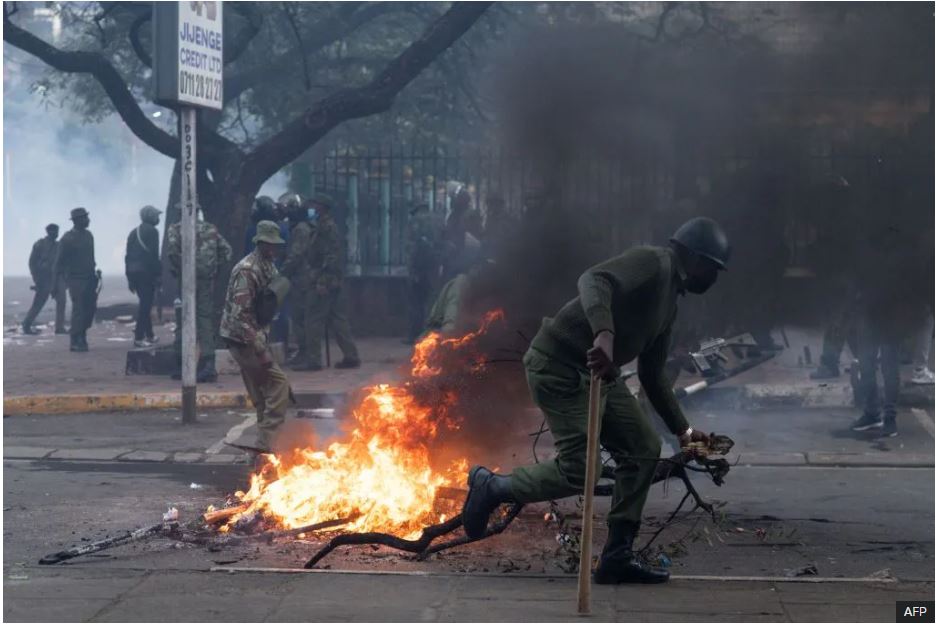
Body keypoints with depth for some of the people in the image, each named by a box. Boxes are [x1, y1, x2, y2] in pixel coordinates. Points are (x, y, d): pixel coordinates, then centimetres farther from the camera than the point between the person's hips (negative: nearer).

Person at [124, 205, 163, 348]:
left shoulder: (134, 233, 17)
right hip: (147, 272, -8)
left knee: (145, 304, 18)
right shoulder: (152, 231, -8)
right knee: (146, 305, -7)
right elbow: (154, 255, -15)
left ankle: (149, 335, 23)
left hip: (134, 272, 8)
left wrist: (130, 278, 18)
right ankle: (139, 337, -11)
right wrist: (158, 274, -11)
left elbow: (127, 255, 16)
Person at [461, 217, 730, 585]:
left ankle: (617, 557, 10)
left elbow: (653, 375, 26)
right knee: (577, 471, -13)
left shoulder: (670, 302, 19)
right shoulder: (652, 262, -10)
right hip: (560, 365, -10)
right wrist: (604, 333, -47)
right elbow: (593, 280, -30)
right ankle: (492, 487, 10)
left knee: (643, 450, 5)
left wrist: (683, 430, 27)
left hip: (598, 374, 10)